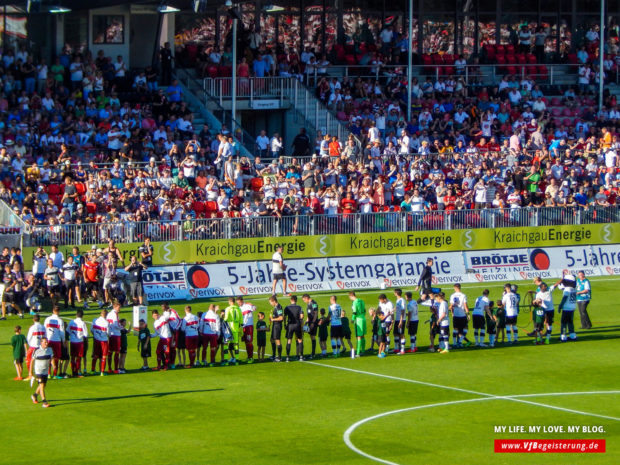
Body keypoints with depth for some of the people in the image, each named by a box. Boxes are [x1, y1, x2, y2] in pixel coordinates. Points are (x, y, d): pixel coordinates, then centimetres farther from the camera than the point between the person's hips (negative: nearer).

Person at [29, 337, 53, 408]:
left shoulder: (50, 349, 1)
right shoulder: (37, 351, -12)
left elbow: (51, 359, 11)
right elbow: (32, 361, -4)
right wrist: (30, 372, -1)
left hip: (46, 371, 5)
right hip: (38, 371, -5)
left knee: (42, 385, 16)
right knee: (42, 385, -13)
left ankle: (35, 395, 42)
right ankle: (44, 402, -14)